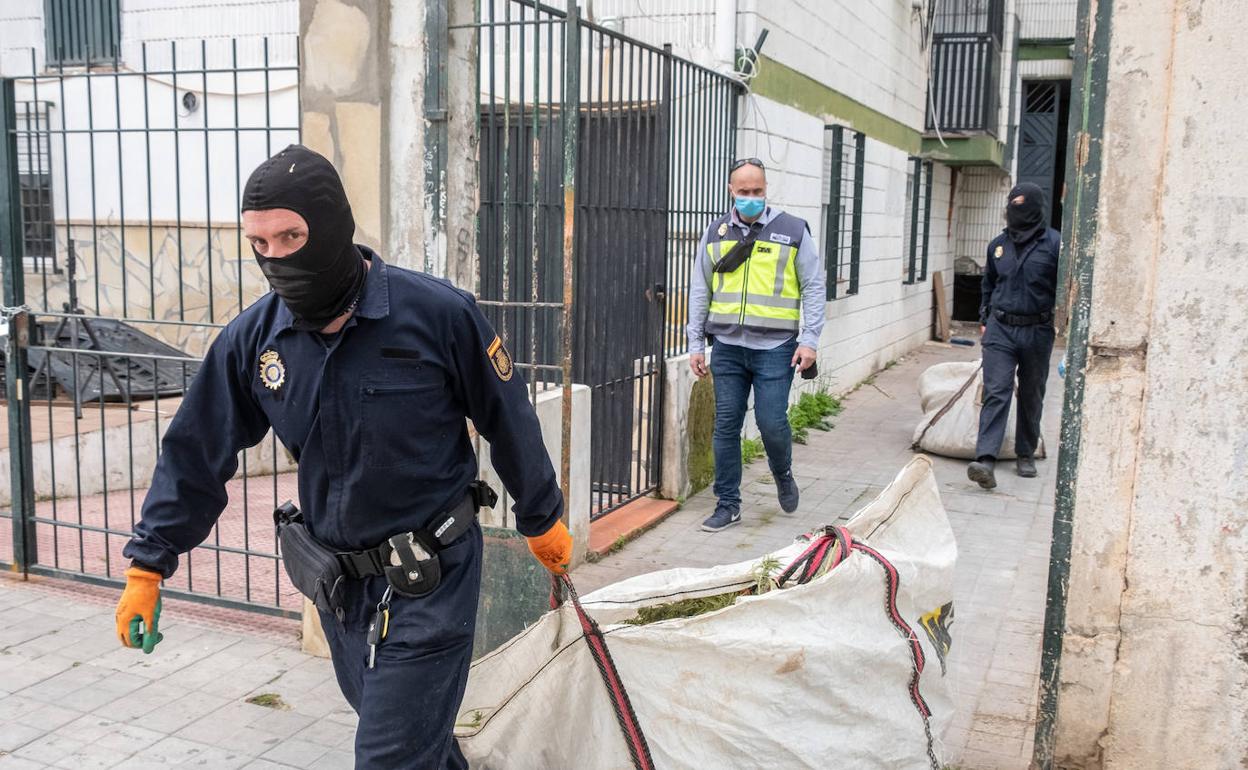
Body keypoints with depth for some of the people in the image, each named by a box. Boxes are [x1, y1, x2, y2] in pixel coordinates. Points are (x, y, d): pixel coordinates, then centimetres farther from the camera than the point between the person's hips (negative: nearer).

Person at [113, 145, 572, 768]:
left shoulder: (438, 313, -18)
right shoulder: (252, 338, -6)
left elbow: (508, 420, -6)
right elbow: (195, 455, 4)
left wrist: (542, 519, 5)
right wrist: (147, 566, 5)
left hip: (432, 578, -5)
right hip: (337, 579, 5)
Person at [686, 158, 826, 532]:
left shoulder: (793, 230, 2)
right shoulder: (716, 233, 9)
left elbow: (813, 288, 3)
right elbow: (699, 291, 13)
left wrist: (810, 340, -5)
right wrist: (696, 344, 9)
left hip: (775, 347, -3)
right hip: (727, 347, 3)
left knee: (772, 422, -5)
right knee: (726, 426, 4)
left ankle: (783, 474, 28)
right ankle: (728, 504, 16)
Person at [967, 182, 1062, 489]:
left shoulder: (1055, 243, -5)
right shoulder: (998, 244, 7)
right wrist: (984, 319, 19)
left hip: (1037, 331, -2)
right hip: (1000, 329, 2)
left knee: (1031, 397, 12)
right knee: (995, 393, -10)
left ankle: (1026, 455, 28)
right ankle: (985, 461, -18)